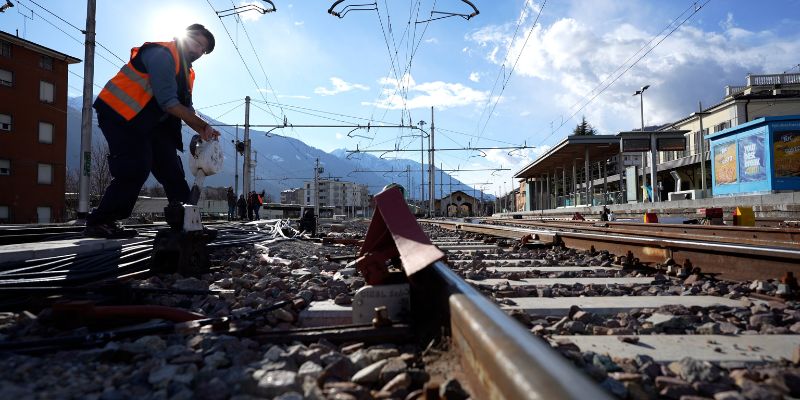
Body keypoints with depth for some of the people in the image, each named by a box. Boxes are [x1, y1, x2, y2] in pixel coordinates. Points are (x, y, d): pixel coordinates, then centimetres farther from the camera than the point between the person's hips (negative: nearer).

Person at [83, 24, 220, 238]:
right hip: (118, 115, -10)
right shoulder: (162, 54, -15)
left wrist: (204, 130, -10)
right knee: (136, 168, -19)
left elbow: (187, 109, 9)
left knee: (171, 170, 5)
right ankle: (98, 223, -9)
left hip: (146, 123, 10)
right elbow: (169, 103, -24)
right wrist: (203, 126, -19)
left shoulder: (187, 73, 15)